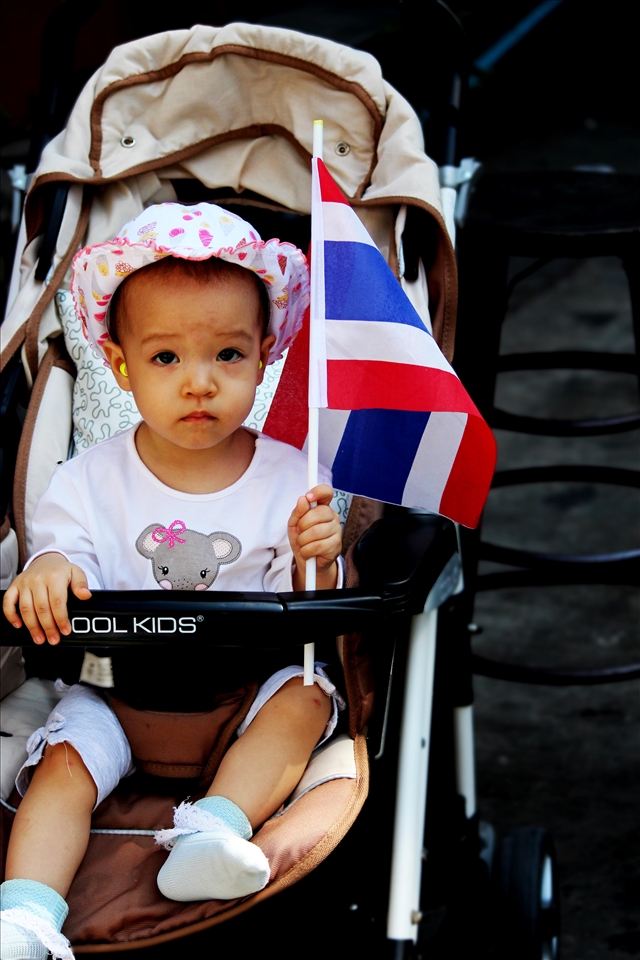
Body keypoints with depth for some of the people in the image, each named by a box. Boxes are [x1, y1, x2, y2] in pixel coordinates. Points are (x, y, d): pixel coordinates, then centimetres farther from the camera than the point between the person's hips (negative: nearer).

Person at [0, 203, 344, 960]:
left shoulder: (289, 479, -2)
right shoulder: (90, 482, -1)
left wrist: (317, 564, -25)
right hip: (119, 685, 0)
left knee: (304, 694, -27)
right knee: (66, 756, -24)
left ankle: (215, 827, -38)